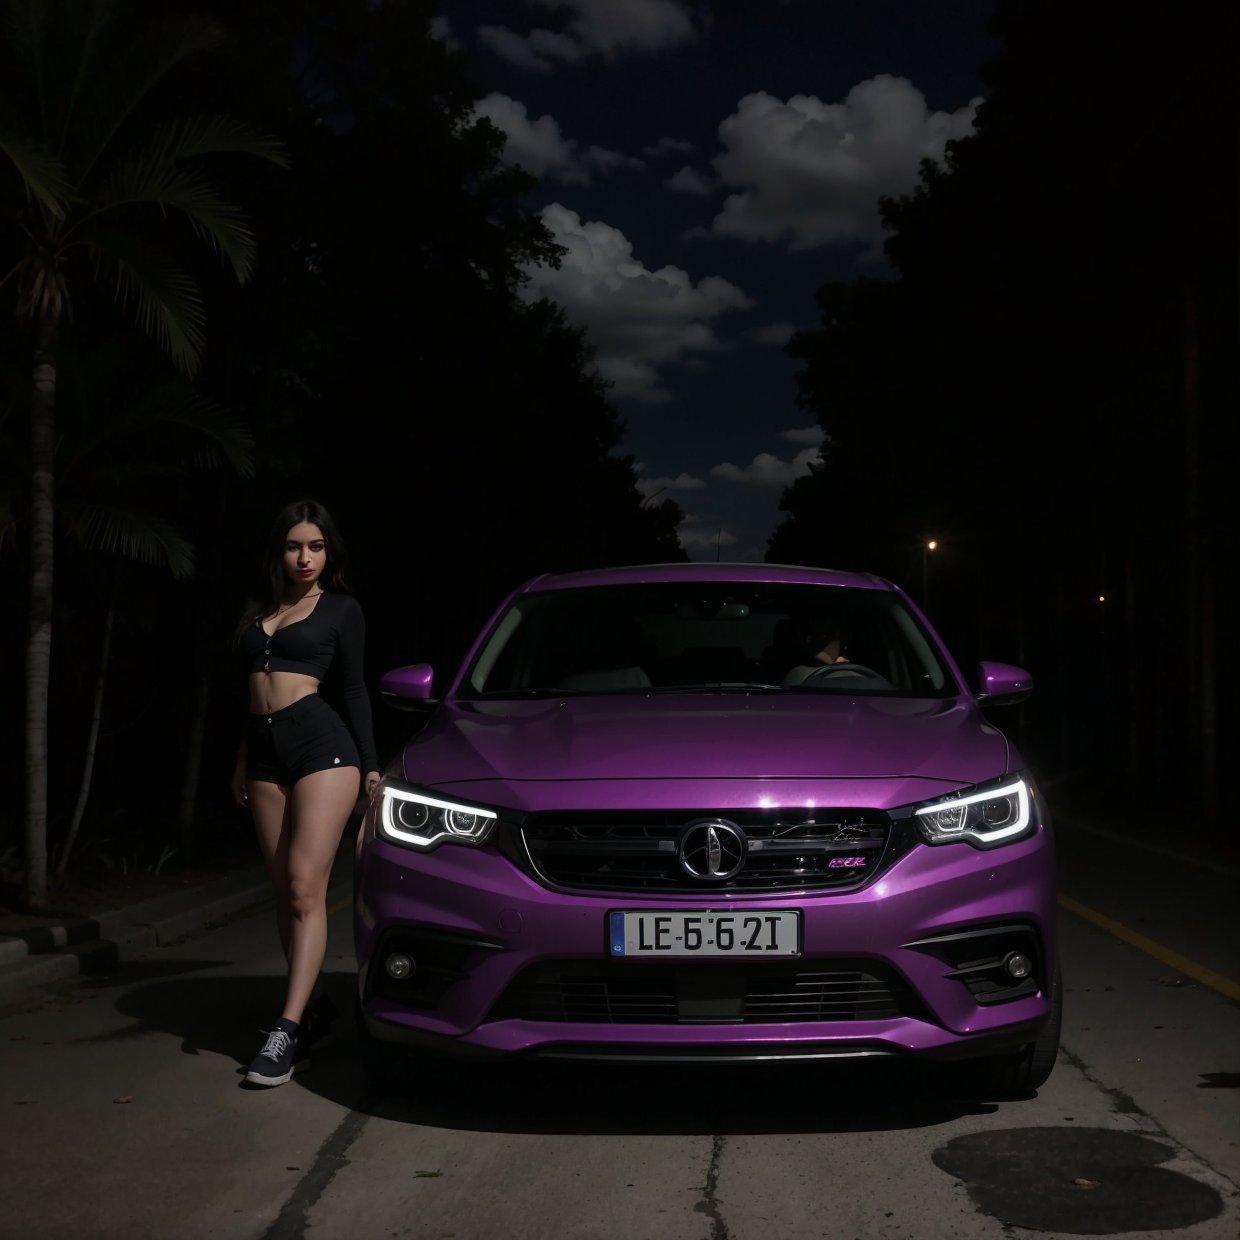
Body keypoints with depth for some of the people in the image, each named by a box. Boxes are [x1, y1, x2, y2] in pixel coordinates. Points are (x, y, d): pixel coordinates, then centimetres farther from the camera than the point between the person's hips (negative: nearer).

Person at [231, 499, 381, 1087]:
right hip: (265, 751, 6)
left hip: (322, 743, -6)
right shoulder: (258, 610, 18)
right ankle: (310, 1004, 16)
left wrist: (370, 764, 0)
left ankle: (289, 1027, -17)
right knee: (284, 893, 5)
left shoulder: (341, 609, 5)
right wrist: (241, 763, 22)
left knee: (304, 886, -13)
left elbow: (354, 690, 4)